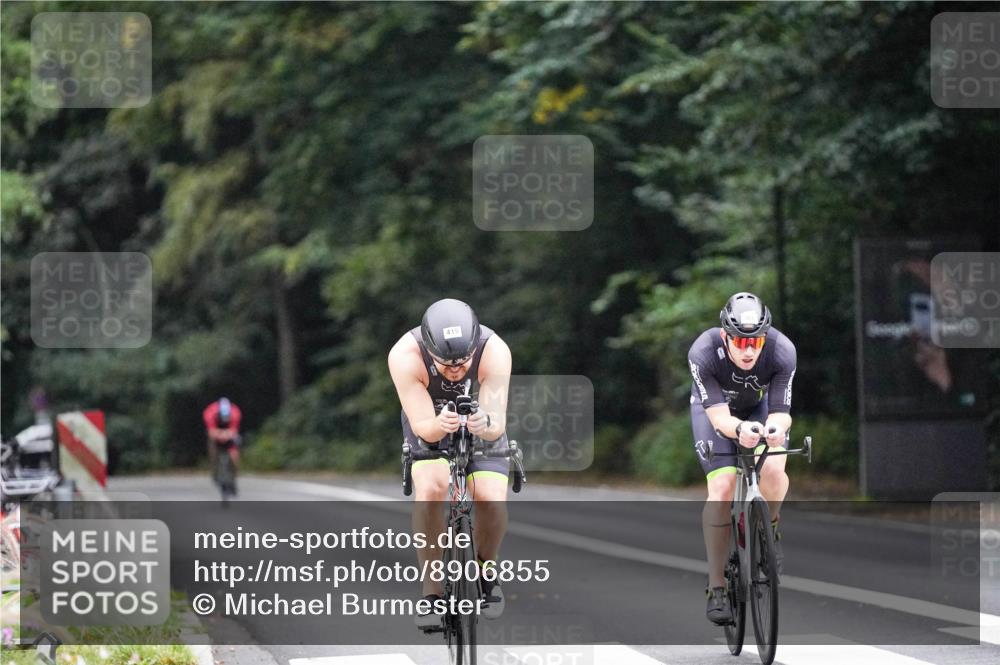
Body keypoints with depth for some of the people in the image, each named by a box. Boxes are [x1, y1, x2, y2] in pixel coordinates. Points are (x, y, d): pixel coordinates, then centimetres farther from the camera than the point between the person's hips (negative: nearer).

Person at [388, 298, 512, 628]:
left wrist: (487, 424, -55)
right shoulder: (405, 356, -35)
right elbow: (422, 426, -32)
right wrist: (439, 425, -55)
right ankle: (432, 592, -17)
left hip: (481, 428, 1)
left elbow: (498, 425, -32)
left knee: (491, 499, -22)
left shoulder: (495, 352, -33)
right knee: (430, 488, -29)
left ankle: (487, 572, 8)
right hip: (429, 424, -1)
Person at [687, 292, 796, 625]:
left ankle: (770, 527, 7)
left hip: (761, 405, 1)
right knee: (722, 486, -19)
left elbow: (780, 411, -33)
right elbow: (719, 416, -38)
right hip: (714, 407, -1)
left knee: (773, 470, -27)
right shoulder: (703, 353, -37)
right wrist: (740, 430, -60)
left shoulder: (782, 351, -34)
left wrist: (776, 429, -56)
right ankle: (716, 589, -10)